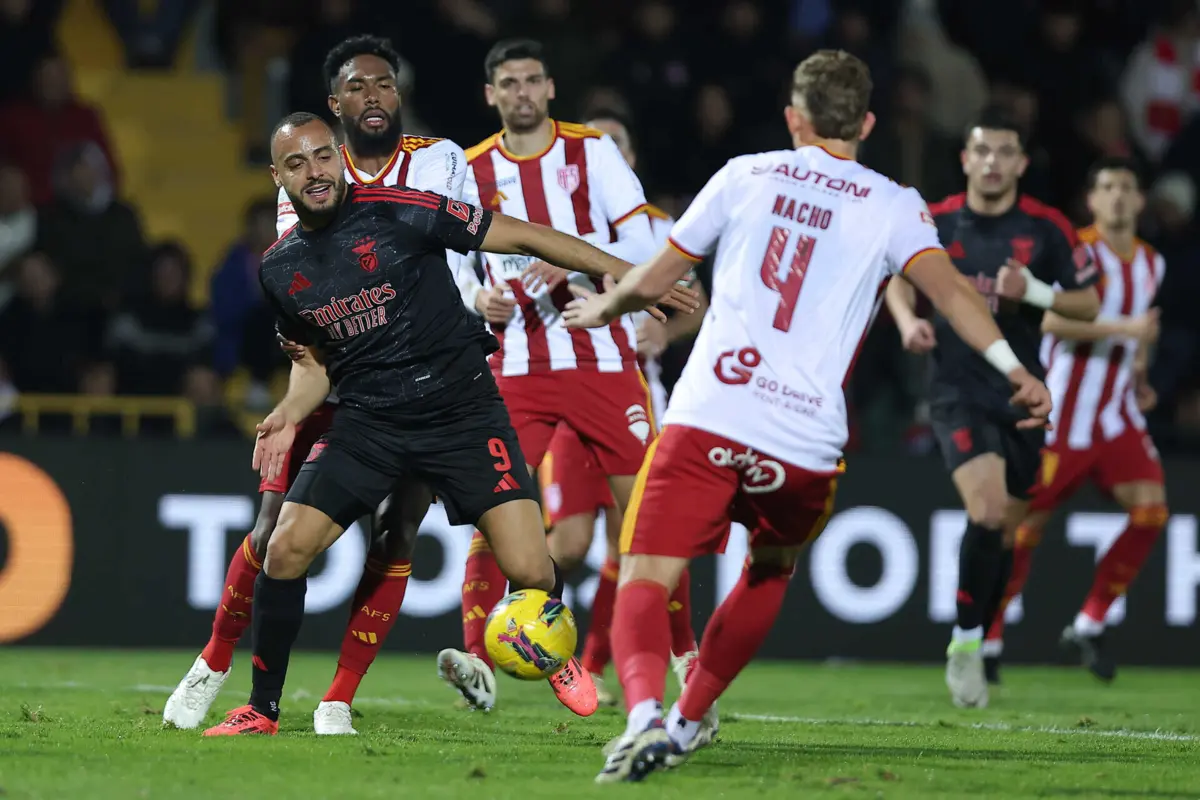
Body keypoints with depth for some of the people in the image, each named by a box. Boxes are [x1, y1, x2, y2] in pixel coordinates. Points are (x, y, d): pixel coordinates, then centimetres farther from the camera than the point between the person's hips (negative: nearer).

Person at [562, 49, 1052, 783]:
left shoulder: (745, 177, 14)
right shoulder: (891, 205, 10)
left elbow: (655, 278, 21)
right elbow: (945, 284, -9)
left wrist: (604, 307, 40)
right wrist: (1011, 365, -14)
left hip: (706, 420, -1)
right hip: (805, 444, 1)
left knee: (645, 582, -5)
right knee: (773, 567, 30)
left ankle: (645, 713, -34)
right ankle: (688, 719, 31)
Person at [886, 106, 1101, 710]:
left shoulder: (1047, 228, -2)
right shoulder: (934, 223, -2)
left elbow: (1088, 305, 1)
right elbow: (900, 278, 14)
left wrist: (1034, 291, -17)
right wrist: (907, 318, -7)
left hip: (1022, 393, 3)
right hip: (959, 390, -2)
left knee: (1004, 530, 9)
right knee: (987, 510, -23)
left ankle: (972, 649, 28)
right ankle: (966, 639, -8)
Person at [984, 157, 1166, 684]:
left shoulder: (1151, 263, 12)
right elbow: (1052, 321, -23)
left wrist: (1140, 374, 12)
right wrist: (1123, 328, -29)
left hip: (1118, 412, 6)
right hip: (1064, 411, -6)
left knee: (1150, 509, -12)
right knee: (1030, 520, -2)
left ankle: (1089, 626, 1)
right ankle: (989, 639, 12)